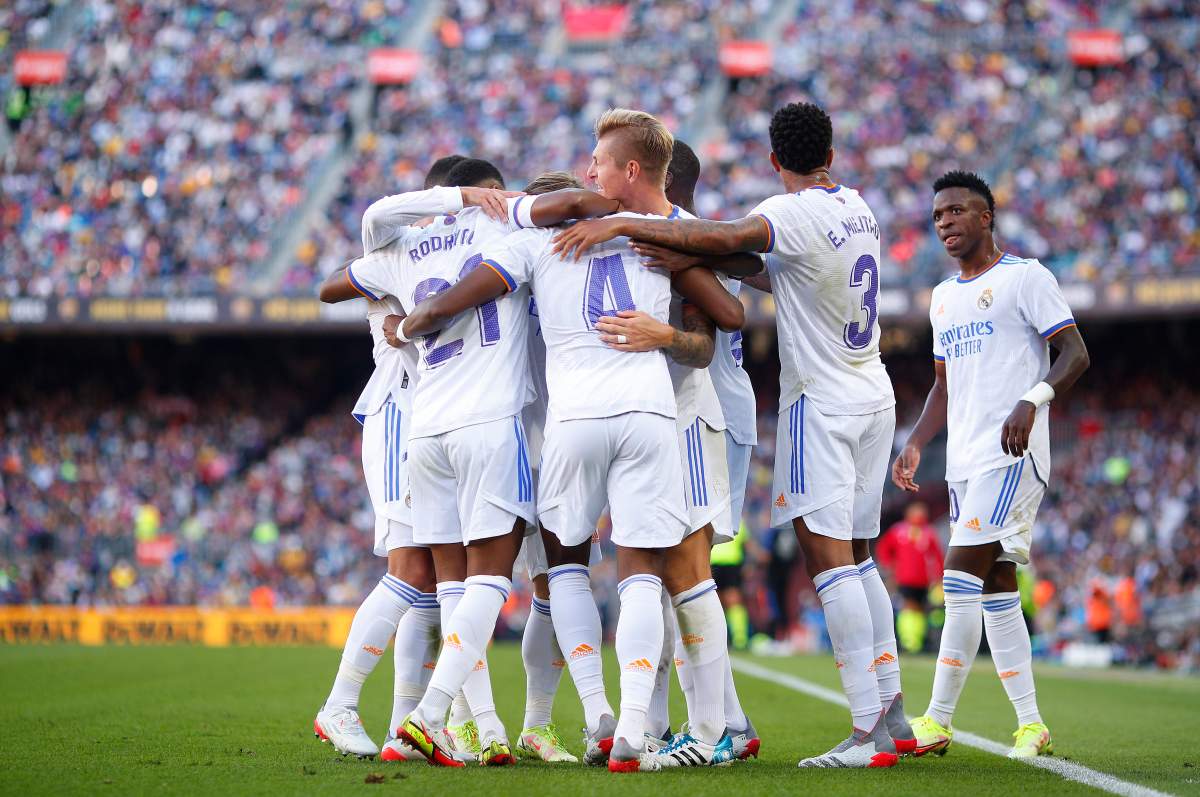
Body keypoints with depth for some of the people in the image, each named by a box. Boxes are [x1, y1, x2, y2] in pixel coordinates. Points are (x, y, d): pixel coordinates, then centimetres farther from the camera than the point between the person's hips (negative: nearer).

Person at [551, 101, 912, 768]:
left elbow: (724, 237, -33)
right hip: (875, 398, 9)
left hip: (821, 404, -9)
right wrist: (698, 260, -6)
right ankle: (894, 713, 13)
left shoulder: (795, 213, -16)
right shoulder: (858, 208, 10)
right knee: (859, 558, 14)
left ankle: (869, 732, -16)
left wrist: (619, 225, -31)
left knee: (830, 561, -10)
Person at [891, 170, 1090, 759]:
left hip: (1012, 453, -8)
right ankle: (1031, 725, 10)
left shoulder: (1024, 277, -3)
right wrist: (916, 442, 12)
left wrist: (1031, 401, -24)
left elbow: (1075, 355, -8)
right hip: (964, 460, 8)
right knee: (996, 588, 6)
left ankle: (937, 721, -15)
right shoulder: (943, 297, 20)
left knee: (961, 580, -15)